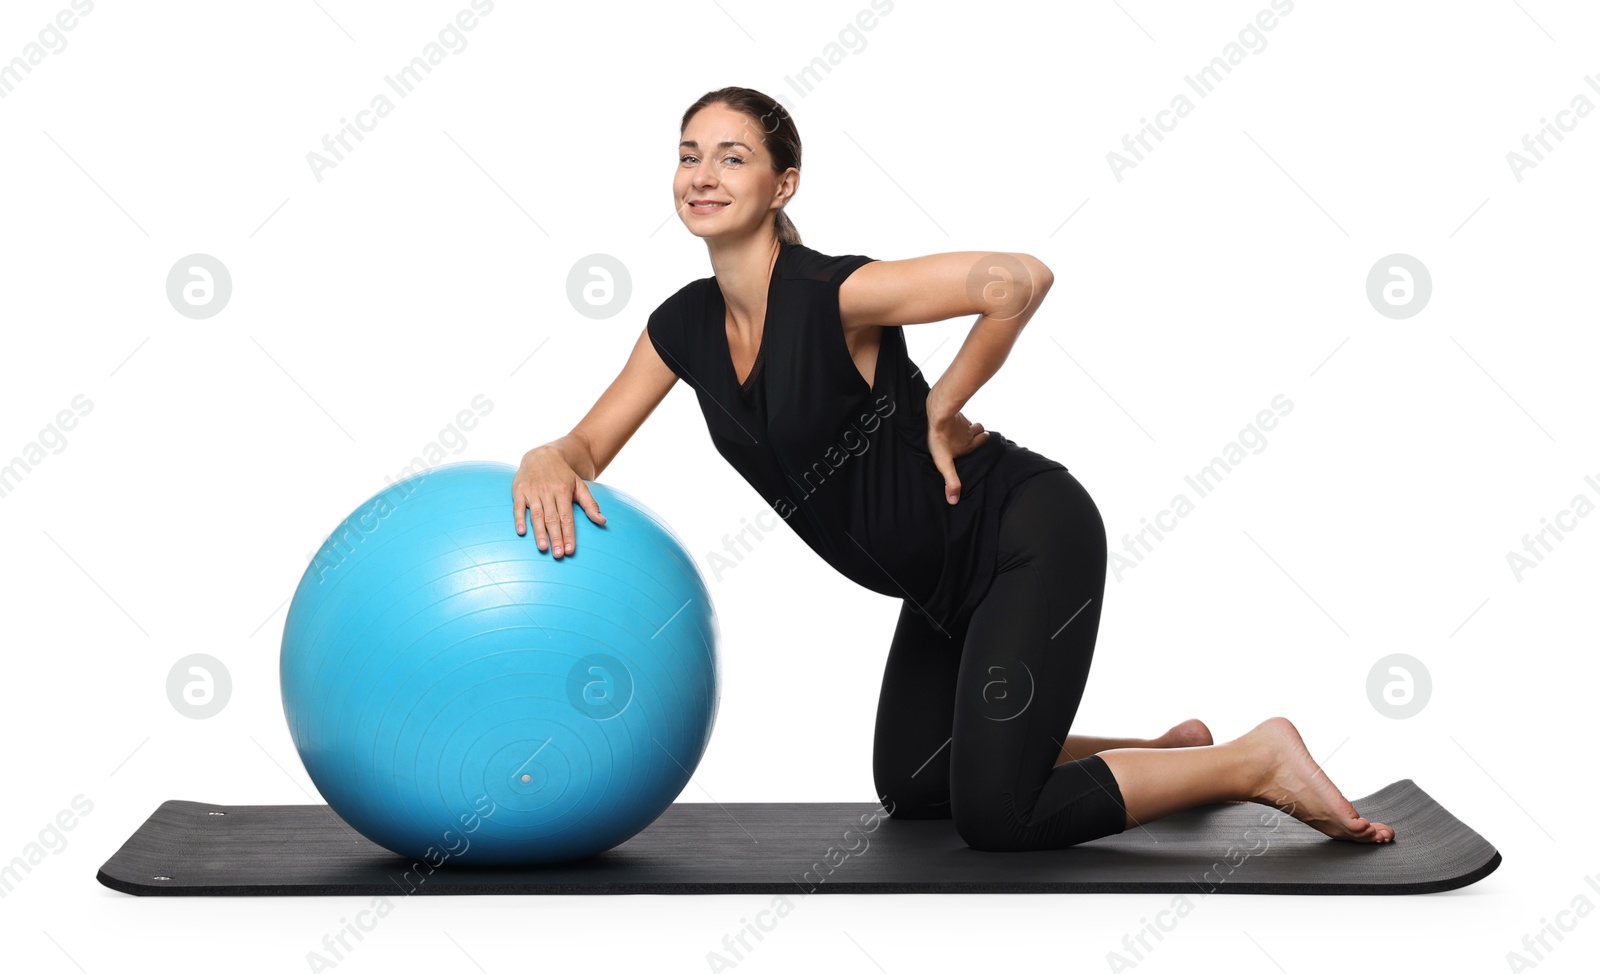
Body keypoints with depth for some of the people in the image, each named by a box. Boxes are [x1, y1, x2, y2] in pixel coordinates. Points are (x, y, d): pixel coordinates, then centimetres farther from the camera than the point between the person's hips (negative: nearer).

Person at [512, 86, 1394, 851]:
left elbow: (1020, 279, -34)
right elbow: (589, 446, 2)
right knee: (911, 789, 21)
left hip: (1029, 536, -9)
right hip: (947, 580, 9)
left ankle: (1254, 763, 4)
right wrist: (545, 464, -22)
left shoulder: (830, 295, -25)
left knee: (995, 817, -12)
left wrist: (940, 411, -20)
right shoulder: (685, 327, -2)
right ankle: (1170, 753, 32)